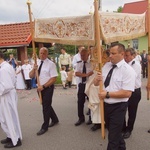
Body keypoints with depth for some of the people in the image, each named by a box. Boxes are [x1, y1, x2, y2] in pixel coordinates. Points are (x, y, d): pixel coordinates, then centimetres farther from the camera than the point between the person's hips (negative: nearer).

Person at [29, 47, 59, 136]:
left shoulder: (51, 64, -13)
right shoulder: (37, 63, 6)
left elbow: (54, 78, -18)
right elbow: (31, 76, 6)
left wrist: (43, 86, -22)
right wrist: (34, 69, -15)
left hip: (48, 88, -7)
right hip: (40, 88, 7)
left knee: (46, 106, -2)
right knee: (46, 105, 19)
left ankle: (45, 127, 14)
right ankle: (55, 120, 41)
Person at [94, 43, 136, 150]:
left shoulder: (128, 70, -17)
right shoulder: (106, 65, 2)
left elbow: (127, 93, -24)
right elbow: (96, 83, 8)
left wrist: (107, 94, -24)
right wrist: (97, 79, -16)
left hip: (118, 107, -7)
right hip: (105, 104, 7)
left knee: (113, 136, 4)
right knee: (113, 132, 27)